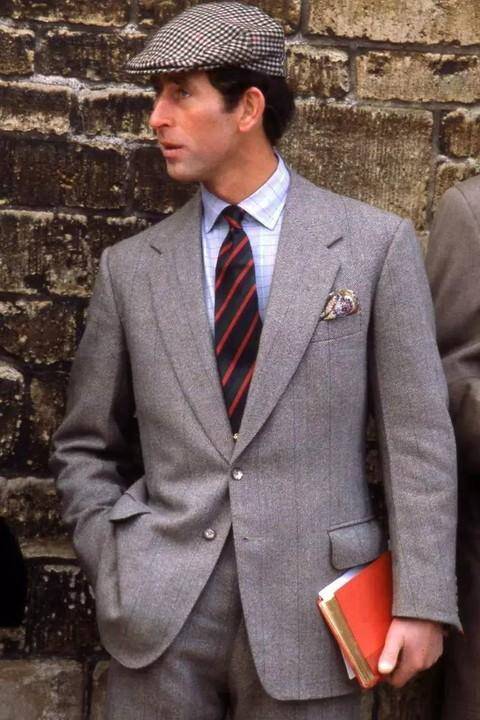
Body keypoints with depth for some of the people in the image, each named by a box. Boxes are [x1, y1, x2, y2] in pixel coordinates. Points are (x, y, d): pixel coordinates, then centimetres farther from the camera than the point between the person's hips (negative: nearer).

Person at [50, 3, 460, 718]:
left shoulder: (376, 244, -2)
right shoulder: (131, 266, 4)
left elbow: (418, 435, -2)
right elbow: (85, 447, 11)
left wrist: (422, 601, -6)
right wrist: (113, 573, 1)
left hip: (309, 614, -1)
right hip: (160, 618, 2)